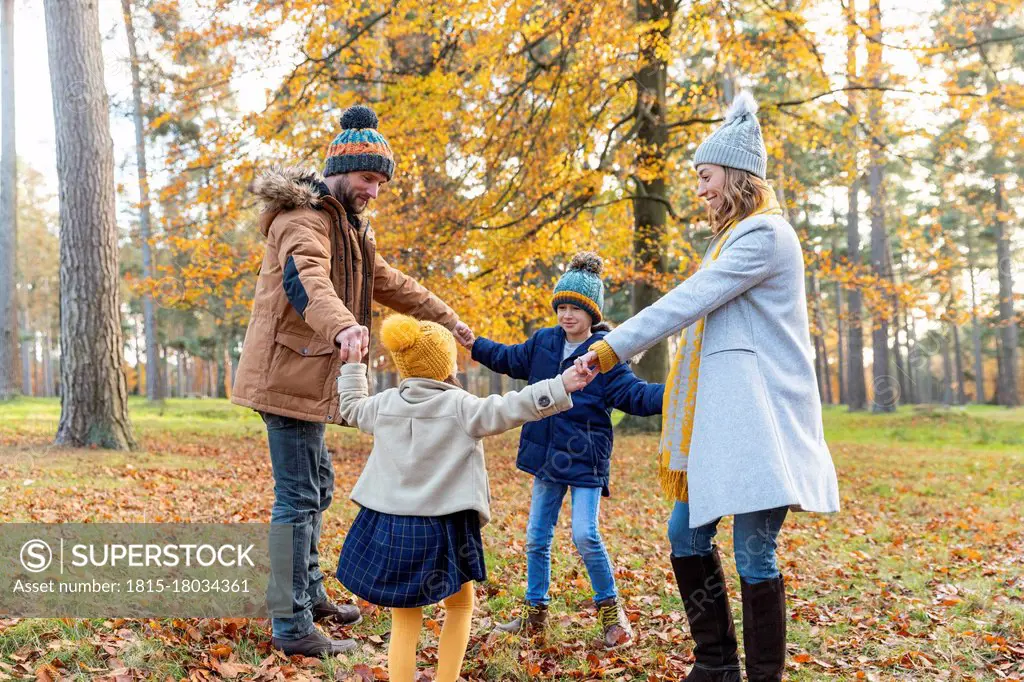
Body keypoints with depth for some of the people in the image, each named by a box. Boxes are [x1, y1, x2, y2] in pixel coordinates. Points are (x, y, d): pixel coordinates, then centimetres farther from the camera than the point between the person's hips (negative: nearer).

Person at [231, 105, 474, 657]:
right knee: (298, 498, -6)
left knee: (316, 487, 20)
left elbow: (389, 282, 28)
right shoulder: (305, 217, -14)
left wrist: (446, 320, 28)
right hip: (288, 375, -10)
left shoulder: (348, 225, 19)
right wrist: (343, 326, -54)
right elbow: (305, 278, -35)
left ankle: (309, 594, 36)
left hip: (308, 376, 10)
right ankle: (292, 628, 2)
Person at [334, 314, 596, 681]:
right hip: (442, 529, -4)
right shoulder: (459, 406, -9)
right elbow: (508, 409, -20)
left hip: (389, 527, 4)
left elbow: (351, 408, 27)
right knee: (460, 607, 20)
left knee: (405, 623, 12)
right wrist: (559, 387, -24)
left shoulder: (385, 404, 7)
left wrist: (352, 365, 40)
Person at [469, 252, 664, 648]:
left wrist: (668, 394, -32)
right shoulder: (543, 343, 6)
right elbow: (507, 359, 21)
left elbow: (633, 394, -16)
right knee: (537, 538, 11)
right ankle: (534, 613, 26)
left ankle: (610, 610, 8)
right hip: (547, 456, 6)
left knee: (585, 535, -13)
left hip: (586, 457, -5)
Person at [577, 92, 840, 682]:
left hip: (758, 414, -10)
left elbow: (687, 302, -17)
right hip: (721, 414, 10)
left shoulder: (764, 234, -10)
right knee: (687, 534, 11)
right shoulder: (734, 237, 21)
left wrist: (610, 349, -16)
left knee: (754, 554, -5)